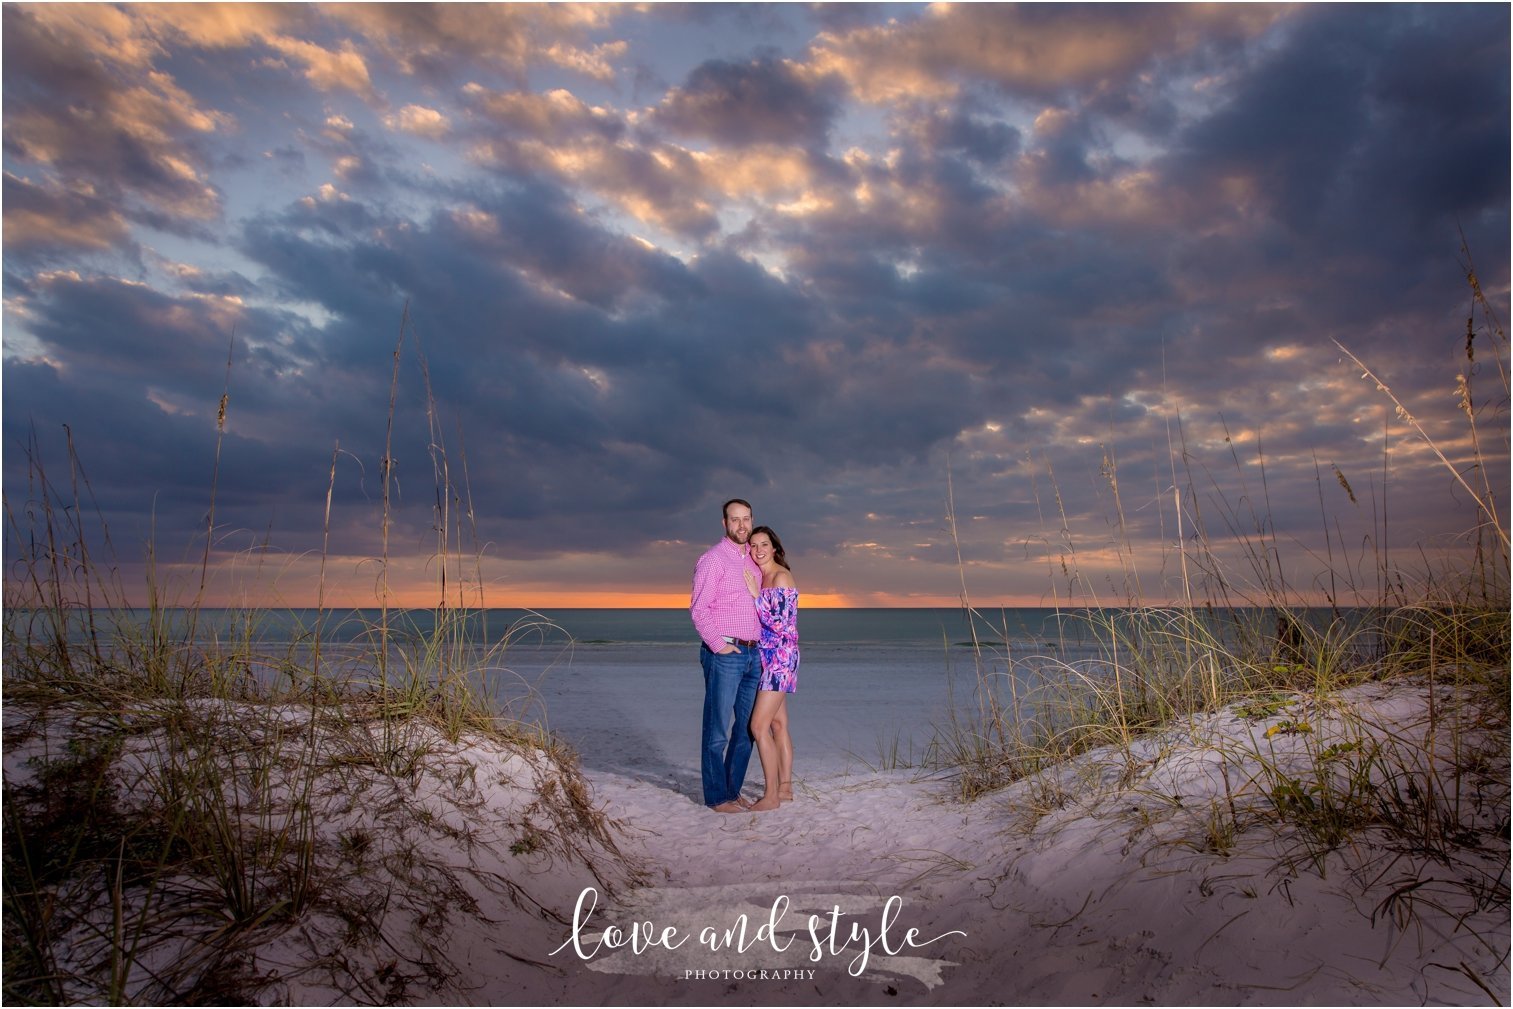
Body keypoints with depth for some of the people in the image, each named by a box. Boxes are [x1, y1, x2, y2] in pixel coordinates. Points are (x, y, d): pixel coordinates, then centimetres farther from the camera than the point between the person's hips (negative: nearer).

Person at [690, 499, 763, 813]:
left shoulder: (752, 562, 16)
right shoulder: (713, 559, -6)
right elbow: (698, 608, -11)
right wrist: (719, 645, -15)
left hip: (752, 654, 7)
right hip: (724, 654, -7)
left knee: (746, 728, 11)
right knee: (718, 728, 0)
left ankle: (733, 790, 22)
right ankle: (716, 796, 9)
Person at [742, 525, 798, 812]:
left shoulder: (781, 576, -14)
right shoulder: (758, 578, 12)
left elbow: (779, 624, -19)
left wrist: (757, 595, -19)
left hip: (780, 657, -9)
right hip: (767, 657, 9)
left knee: (759, 725, -10)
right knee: (778, 724, 13)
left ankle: (771, 795, -2)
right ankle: (785, 788, 21)